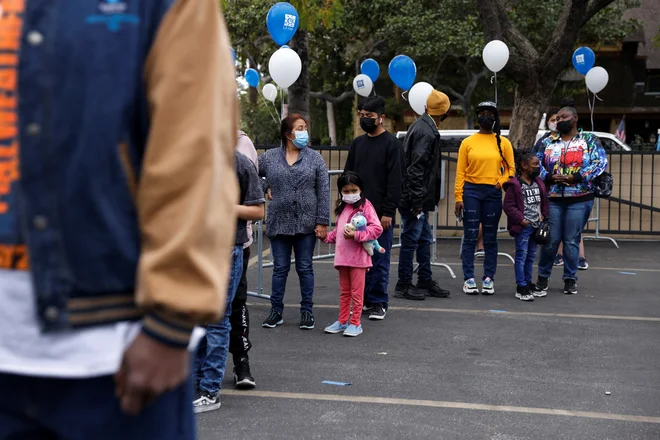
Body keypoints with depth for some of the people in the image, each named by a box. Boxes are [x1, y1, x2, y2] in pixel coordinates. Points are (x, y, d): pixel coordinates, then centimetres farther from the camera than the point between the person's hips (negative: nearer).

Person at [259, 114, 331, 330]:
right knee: (280, 268, 7)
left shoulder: (314, 158, 1)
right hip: (279, 223, 1)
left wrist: (322, 222, -7)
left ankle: (307, 311, 15)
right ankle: (276, 310, 16)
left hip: (307, 223, -1)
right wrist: (264, 189, 3)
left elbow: (324, 191, -2)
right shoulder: (269, 157, 3)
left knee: (305, 268, 6)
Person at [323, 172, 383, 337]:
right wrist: (327, 237, 9)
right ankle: (342, 321, 23)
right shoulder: (342, 208, 16)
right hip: (342, 256, 7)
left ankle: (355, 323, 10)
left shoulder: (365, 206, -8)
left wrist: (356, 235, -23)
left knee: (356, 292, 2)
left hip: (358, 257, -7)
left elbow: (377, 228, -17)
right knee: (344, 292, 15)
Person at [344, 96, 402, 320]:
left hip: (381, 214, -5)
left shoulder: (391, 143, -4)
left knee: (379, 260, 0)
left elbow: (394, 181, -9)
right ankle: (364, 299, 17)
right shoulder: (357, 143, 13)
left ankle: (378, 303, 8)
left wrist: (388, 212, -14)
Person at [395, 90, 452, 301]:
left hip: (420, 198, 10)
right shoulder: (426, 132, -18)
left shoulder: (423, 127, 13)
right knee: (411, 240, -2)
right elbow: (416, 168, -23)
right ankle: (403, 285, 7)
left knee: (424, 240, 16)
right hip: (414, 198, -10)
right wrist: (416, 201, -22)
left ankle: (425, 281, 24)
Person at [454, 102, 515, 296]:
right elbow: (460, 171, 1)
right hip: (471, 191, -1)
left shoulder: (503, 142, 7)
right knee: (470, 237, -1)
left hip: (493, 193, 1)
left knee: (490, 239, 5)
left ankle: (488, 279, 10)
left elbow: (510, 168, 8)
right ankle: (469, 278, 4)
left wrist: (501, 183, -10)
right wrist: (458, 197, -5)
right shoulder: (468, 142, 4)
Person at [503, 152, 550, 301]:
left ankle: (528, 284, 25)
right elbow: (508, 206, -14)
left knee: (531, 256, 15)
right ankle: (521, 288, -1)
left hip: (536, 225, 7)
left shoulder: (539, 183, 10)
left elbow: (544, 201, 18)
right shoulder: (514, 185, -12)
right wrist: (520, 219, -17)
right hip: (523, 227, -7)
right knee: (521, 255, -4)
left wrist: (543, 215, 3)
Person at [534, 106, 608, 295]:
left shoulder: (589, 140, 4)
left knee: (572, 241, 2)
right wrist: (550, 177, -11)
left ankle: (570, 279, 14)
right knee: (551, 239, 2)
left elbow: (600, 162, -7)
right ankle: (543, 276, 17)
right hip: (552, 199, 2)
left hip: (579, 199, -2)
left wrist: (575, 178, -15)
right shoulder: (548, 142, 12)